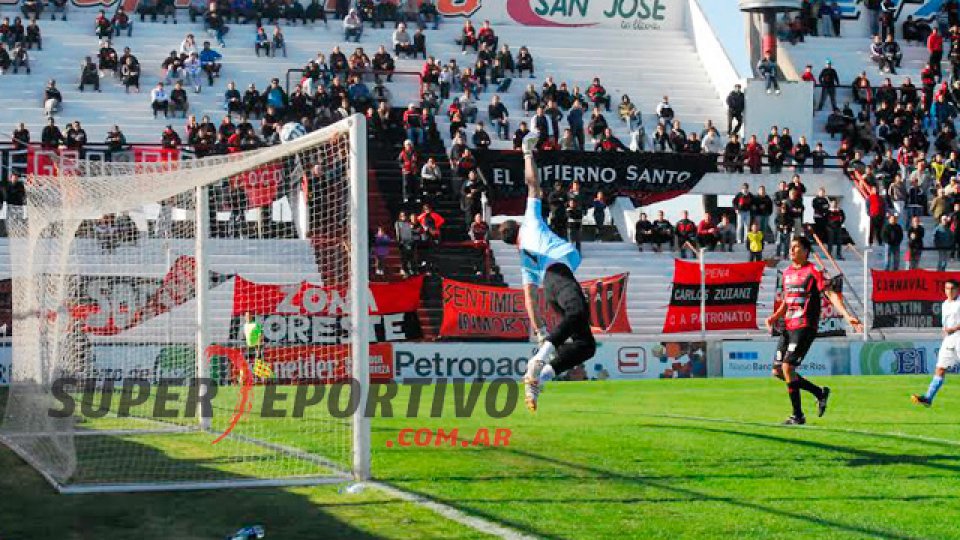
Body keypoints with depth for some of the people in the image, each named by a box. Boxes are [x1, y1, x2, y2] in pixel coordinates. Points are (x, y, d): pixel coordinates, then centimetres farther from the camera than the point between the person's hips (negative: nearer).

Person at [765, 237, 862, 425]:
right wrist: (774, 317, 11)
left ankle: (798, 416, -5)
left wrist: (847, 315, -24)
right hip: (788, 327, 8)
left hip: (804, 327, -8)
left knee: (787, 367, -16)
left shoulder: (813, 271, -6)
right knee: (778, 371, 7)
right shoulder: (787, 272, 16)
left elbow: (831, 295, -13)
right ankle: (820, 392, 22)